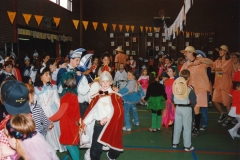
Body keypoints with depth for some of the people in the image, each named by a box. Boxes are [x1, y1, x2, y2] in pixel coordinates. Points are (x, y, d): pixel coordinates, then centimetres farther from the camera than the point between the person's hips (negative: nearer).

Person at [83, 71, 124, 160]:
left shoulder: (115, 96, -2)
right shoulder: (97, 96, 8)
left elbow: (118, 111, -12)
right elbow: (91, 110, 8)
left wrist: (107, 118, -18)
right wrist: (85, 122, 5)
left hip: (111, 125, -2)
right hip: (98, 125, 2)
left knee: (115, 146, 10)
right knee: (95, 148, 0)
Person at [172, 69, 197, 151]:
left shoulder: (175, 86, -4)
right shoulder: (190, 89, -17)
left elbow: (172, 99, 2)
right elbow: (193, 101, -16)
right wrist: (191, 106, 4)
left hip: (178, 108, 4)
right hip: (187, 108, -4)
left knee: (177, 126, 15)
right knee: (187, 127, 5)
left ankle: (175, 143, 26)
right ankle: (187, 146, 12)